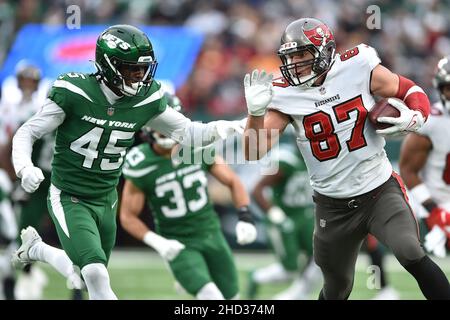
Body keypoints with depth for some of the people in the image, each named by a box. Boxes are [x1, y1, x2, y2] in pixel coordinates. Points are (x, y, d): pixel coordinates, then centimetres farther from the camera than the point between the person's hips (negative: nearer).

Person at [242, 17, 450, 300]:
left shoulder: (359, 69, -10)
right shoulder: (285, 95, -7)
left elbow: (413, 93, 1)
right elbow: (255, 152, -10)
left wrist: (411, 119, -20)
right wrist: (256, 112, -28)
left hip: (380, 191, -2)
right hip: (334, 207, 2)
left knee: (412, 255, -27)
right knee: (336, 290, 15)